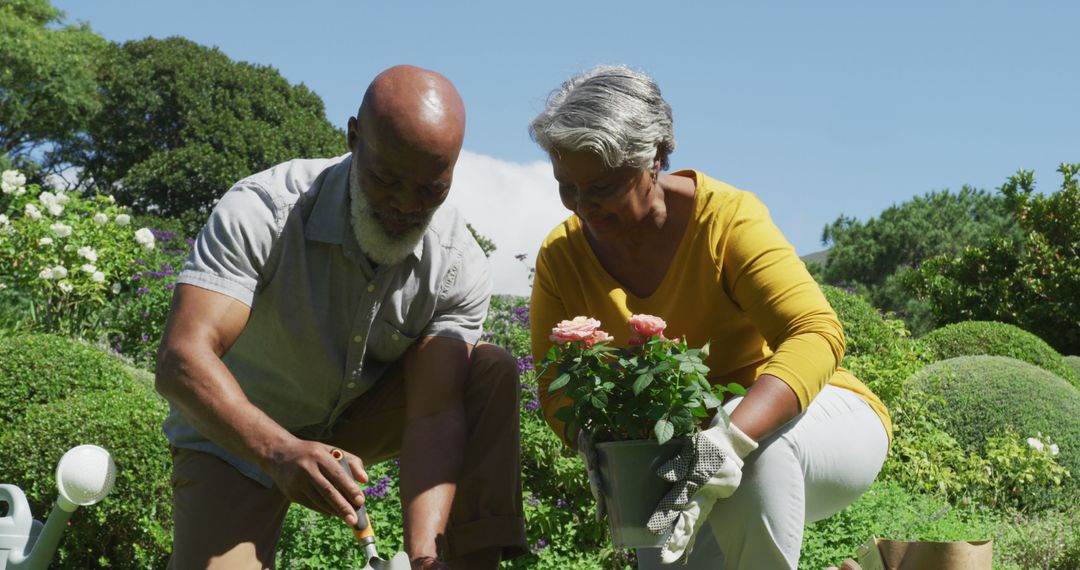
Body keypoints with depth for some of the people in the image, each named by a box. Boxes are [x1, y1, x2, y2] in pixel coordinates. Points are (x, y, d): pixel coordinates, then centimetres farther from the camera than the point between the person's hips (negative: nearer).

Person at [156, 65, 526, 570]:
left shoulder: (458, 267, -19)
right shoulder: (262, 211, -30)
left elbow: (432, 416, -25)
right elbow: (182, 360, -39)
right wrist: (281, 452, -56)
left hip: (356, 421, 3)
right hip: (239, 437, -3)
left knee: (492, 373, -17)